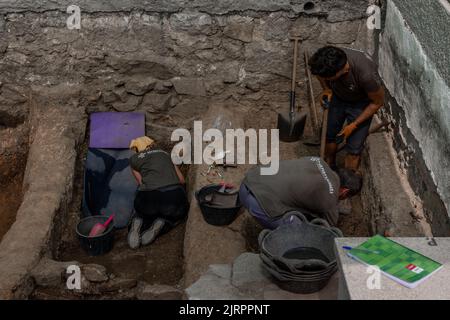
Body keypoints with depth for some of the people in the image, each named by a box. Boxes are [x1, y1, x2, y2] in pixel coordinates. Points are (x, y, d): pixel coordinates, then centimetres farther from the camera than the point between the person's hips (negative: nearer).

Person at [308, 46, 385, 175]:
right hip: (337, 97, 4)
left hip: (361, 103, -4)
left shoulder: (366, 74, -43)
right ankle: (329, 167, 43)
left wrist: (354, 125, -20)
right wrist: (326, 89, -19)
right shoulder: (324, 63, -32)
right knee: (329, 135, 16)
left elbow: (378, 102, -23)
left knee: (354, 148, -4)